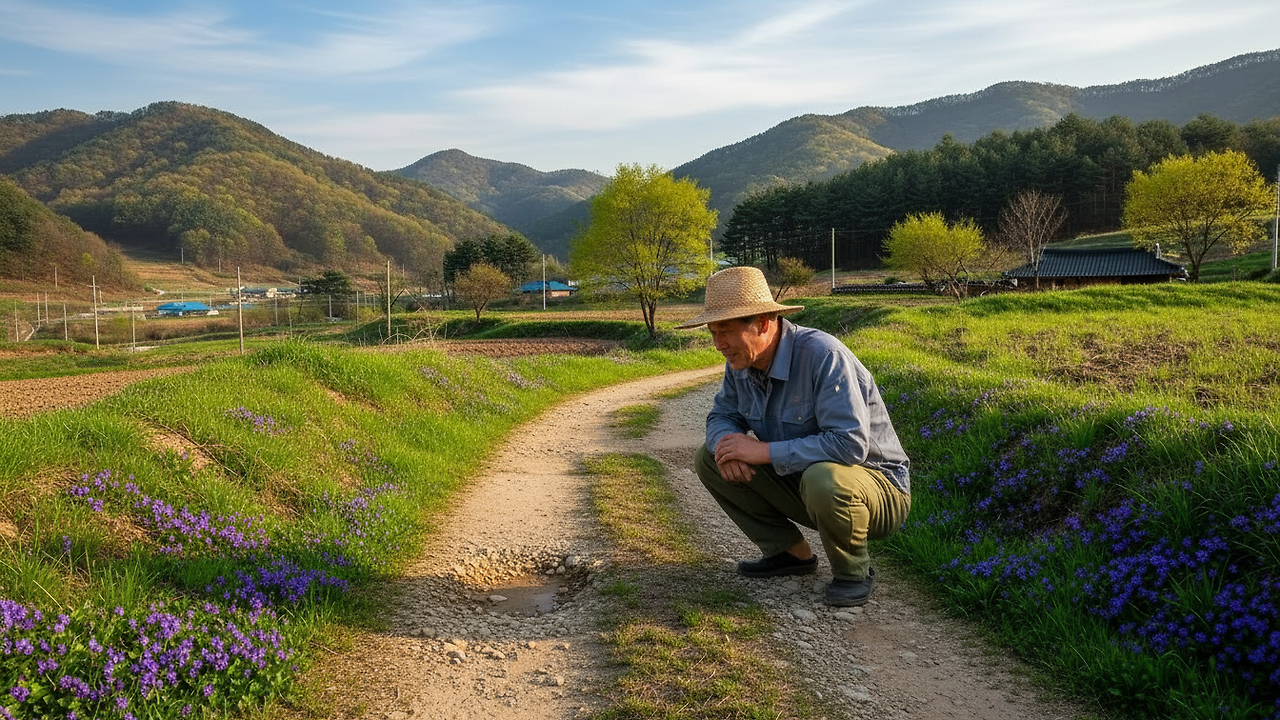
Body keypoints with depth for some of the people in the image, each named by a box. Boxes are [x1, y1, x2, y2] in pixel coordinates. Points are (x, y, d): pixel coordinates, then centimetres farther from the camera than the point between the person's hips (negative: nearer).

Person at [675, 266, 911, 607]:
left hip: (876, 485, -7)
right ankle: (791, 553, 7)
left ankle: (853, 571, -8)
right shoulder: (741, 362, -5)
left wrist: (764, 451, -30)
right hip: (802, 480, 7)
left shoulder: (822, 355, -28)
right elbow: (722, 415, 9)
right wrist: (726, 441, -17)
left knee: (823, 479, -41)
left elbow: (850, 444, -35)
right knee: (709, 459, -3)